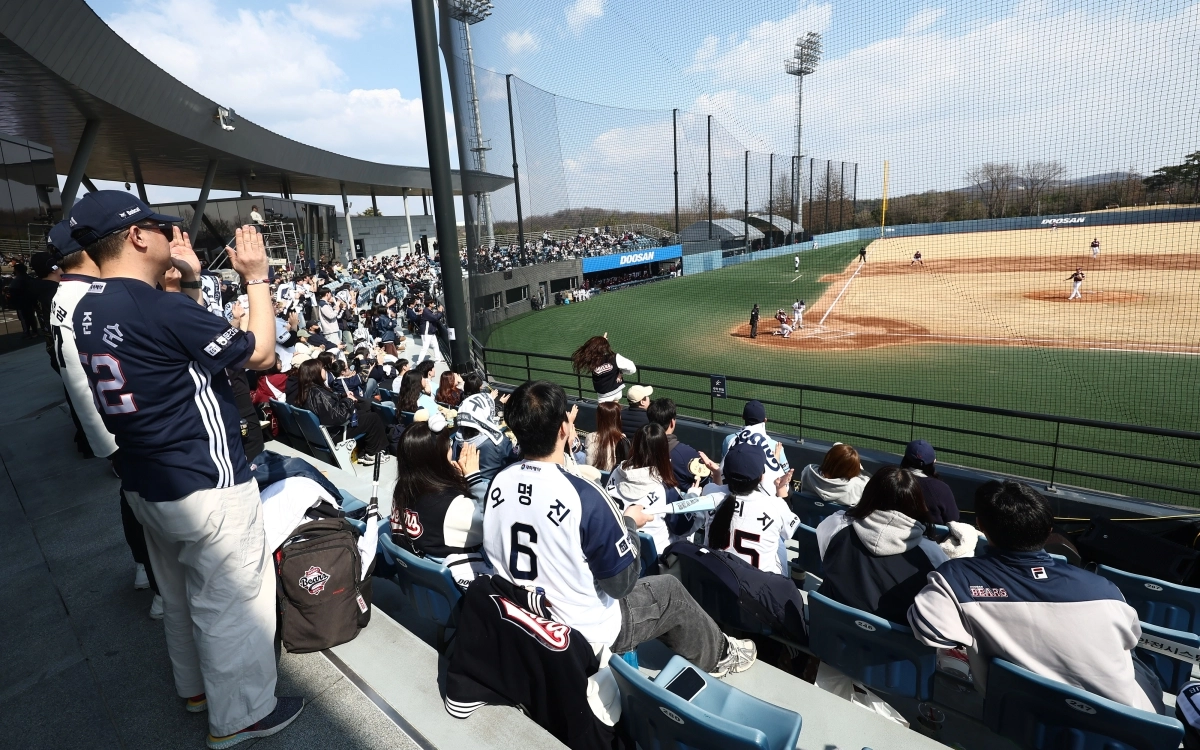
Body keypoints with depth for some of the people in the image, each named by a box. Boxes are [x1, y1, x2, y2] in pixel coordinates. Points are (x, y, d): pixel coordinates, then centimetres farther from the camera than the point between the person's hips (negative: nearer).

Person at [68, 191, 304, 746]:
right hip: (206, 487, -9)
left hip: (147, 486, 9)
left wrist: (190, 282, 12)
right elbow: (259, 352, -16)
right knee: (232, 603, 8)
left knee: (180, 596, 26)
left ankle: (197, 686, 46)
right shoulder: (160, 308, -24)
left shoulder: (89, 310, 4)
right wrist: (256, 277, -8)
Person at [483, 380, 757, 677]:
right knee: (670, 590, 15)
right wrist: (630, 522, -3)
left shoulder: (498, 483, -12)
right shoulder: (584, 496, -32)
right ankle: (718, 655, 41)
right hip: (582, 636, -6)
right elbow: (622, 583, -19)